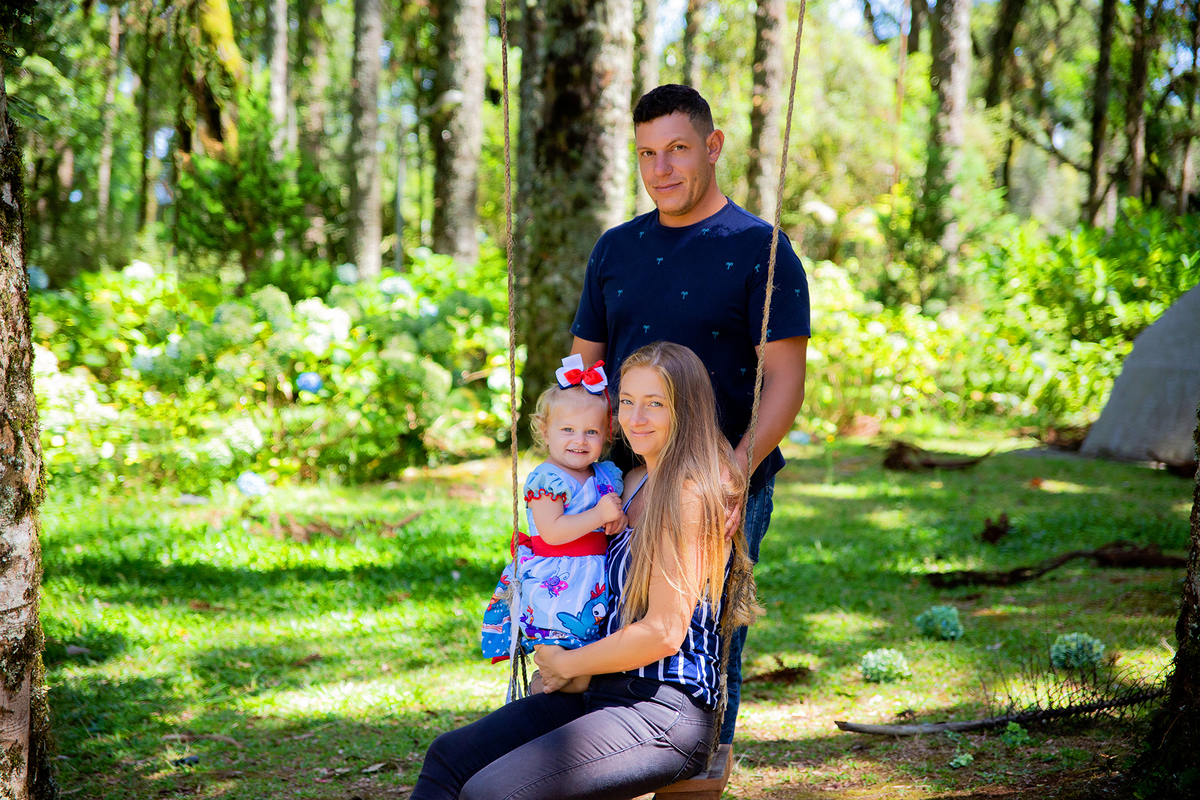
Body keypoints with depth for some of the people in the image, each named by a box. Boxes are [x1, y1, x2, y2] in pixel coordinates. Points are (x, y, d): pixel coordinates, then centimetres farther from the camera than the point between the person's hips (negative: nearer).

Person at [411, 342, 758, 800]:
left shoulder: (693, 493, -13)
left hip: (665, 714, -9)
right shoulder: (634, 484, 16)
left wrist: (567, 665, -4)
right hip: (603, 692, 9)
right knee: (449, 756, -5)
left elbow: (664, 633, -18)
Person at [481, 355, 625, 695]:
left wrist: (619, 519, -1)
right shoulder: (545, 479, -10)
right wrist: (599, 515, -19)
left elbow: (613, 518, 23)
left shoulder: (608, 475, 12)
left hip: (597, 585, 7)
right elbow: (552, 532, -19)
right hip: (555, 588, -7)